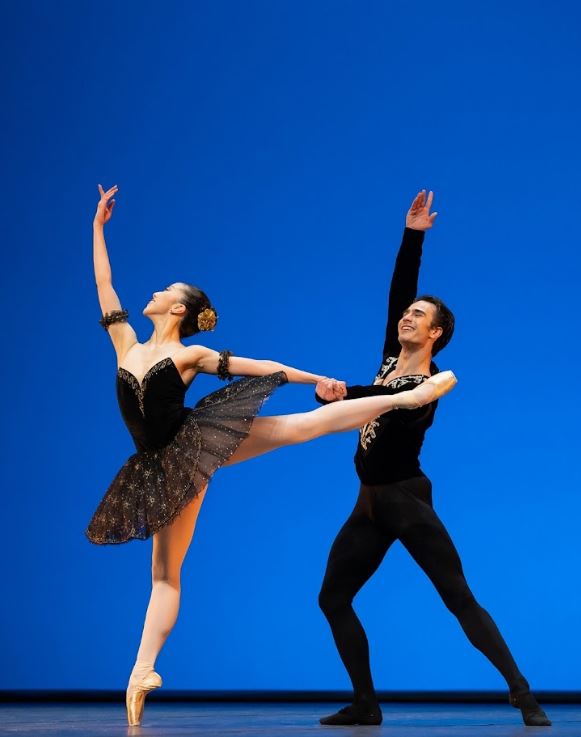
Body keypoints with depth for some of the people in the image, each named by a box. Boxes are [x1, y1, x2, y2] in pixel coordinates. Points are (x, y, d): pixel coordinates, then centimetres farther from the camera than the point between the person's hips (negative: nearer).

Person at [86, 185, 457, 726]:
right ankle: (143, 670, -2)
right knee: (164, 572, 1)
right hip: (165, 469, 3)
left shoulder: (191, 356, 2)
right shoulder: (127, 346, 13)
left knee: (300, 425, -15)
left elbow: (264, 367, 5)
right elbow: (103, 285, 16)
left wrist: (316, 379, 4)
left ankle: (411, 395, -11)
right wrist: (98, 226, 19)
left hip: (196, 442, -3)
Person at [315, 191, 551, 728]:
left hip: (407, 500, -8)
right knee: (333, 598, 4)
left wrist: (343, 395, -45)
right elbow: (399, 286, 1)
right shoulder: (391, 358, 5)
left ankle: (523, 695, -5)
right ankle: (366, 703, 10)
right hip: (371, 503, 8)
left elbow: (391, 406, -32)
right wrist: (413, 235, 1)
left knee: (461, 600, -9)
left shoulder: (429, 388, -13)